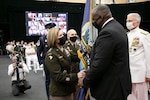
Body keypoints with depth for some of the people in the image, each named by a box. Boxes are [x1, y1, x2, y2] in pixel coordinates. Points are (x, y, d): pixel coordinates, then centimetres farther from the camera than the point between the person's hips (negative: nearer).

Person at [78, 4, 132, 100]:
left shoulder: (107, 32, -23)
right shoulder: (118, 27, 8)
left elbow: (99, 64, -24)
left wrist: (85, 81, -8)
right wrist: (89, 72, 10)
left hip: (110, 89, -9)